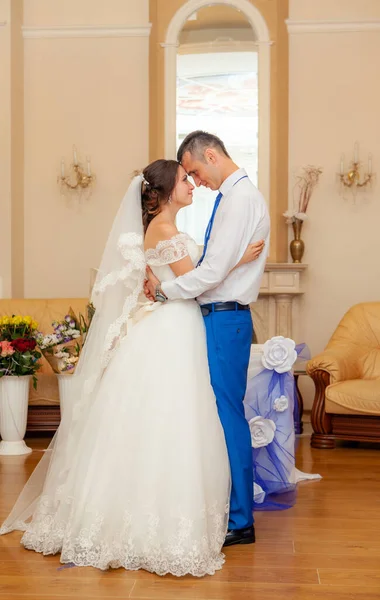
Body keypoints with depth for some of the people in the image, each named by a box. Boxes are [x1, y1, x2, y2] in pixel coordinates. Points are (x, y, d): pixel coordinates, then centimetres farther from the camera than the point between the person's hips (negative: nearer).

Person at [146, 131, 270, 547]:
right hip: (218, 316, 10)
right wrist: (166, 278, 6)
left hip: (225, 319, -10)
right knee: (220, 414, 13)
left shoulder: (241, 198, -14)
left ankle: (239, 521, 7)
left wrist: (164, 289, -9)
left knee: (227, 415, -4)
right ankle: (228, 509, 23)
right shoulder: (234, 196, 17)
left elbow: (215, 270, -20)